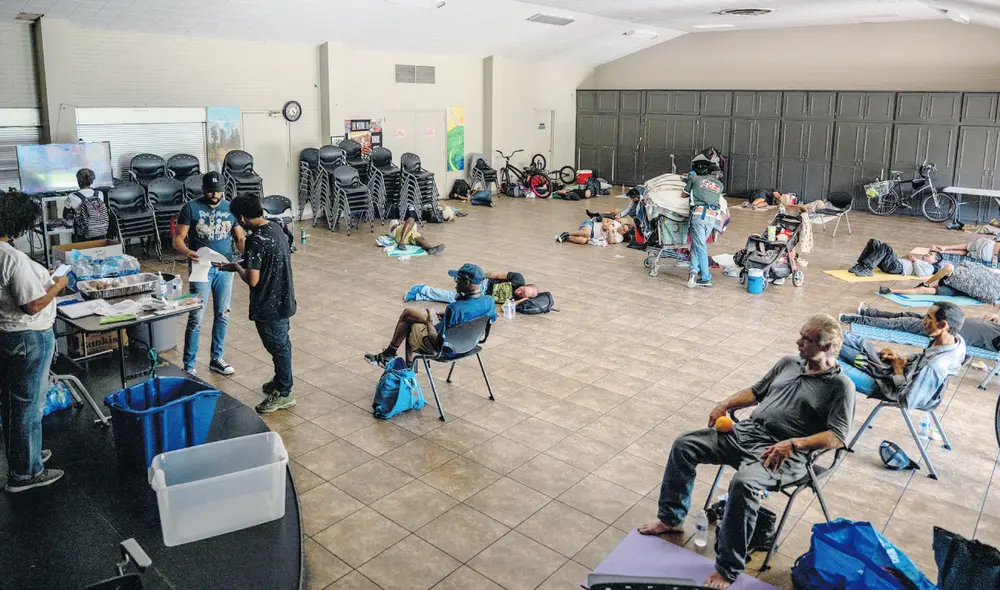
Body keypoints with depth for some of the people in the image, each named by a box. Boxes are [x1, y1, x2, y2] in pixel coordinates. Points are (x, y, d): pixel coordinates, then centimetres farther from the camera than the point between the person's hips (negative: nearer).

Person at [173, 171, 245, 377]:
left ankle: (216, 359, 27)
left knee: (222, 315, 12)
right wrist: (186, 252, -31)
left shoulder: (230, 208, 3)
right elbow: (178, 239, -8)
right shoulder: (191, 208, -7)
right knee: (196, 318, -4)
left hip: (225, 269, 4)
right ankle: (189, 366, 7)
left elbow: (240, 238, 5)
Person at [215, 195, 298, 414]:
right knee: (281, 344, 23)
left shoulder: (256, 240, -25)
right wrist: (245, 264, 13)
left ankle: (283, 394, 19)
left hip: (269, 305, -9)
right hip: (282, 298, 9)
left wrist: (237, 268, -6)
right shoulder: (276, 227, 2)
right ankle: (281, 381, 41)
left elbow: (252, 280, -26)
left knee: (278, 347, 5)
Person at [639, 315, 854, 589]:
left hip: (783, 453, -7)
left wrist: (794, 443, -23)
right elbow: (756, 391, 27)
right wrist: (726, 404, 10)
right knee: (684, 445, -7)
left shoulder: (841, 385, -3)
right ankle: (671, 519, 8)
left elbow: (838, 436, -11)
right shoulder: (788, 363, 17)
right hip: (746, 431, 7)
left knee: (744, 484, -36)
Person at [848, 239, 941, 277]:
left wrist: (915, 261, 1)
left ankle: (866, 269, -39)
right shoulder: (919, 259, 40)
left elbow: (920, 274, -7)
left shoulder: (930, 267, 16)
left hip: (899, 268, -8)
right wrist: (907, 257, 20)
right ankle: (860, 266, -21)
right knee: (873, 242, -7)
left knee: (886, 247, -32)